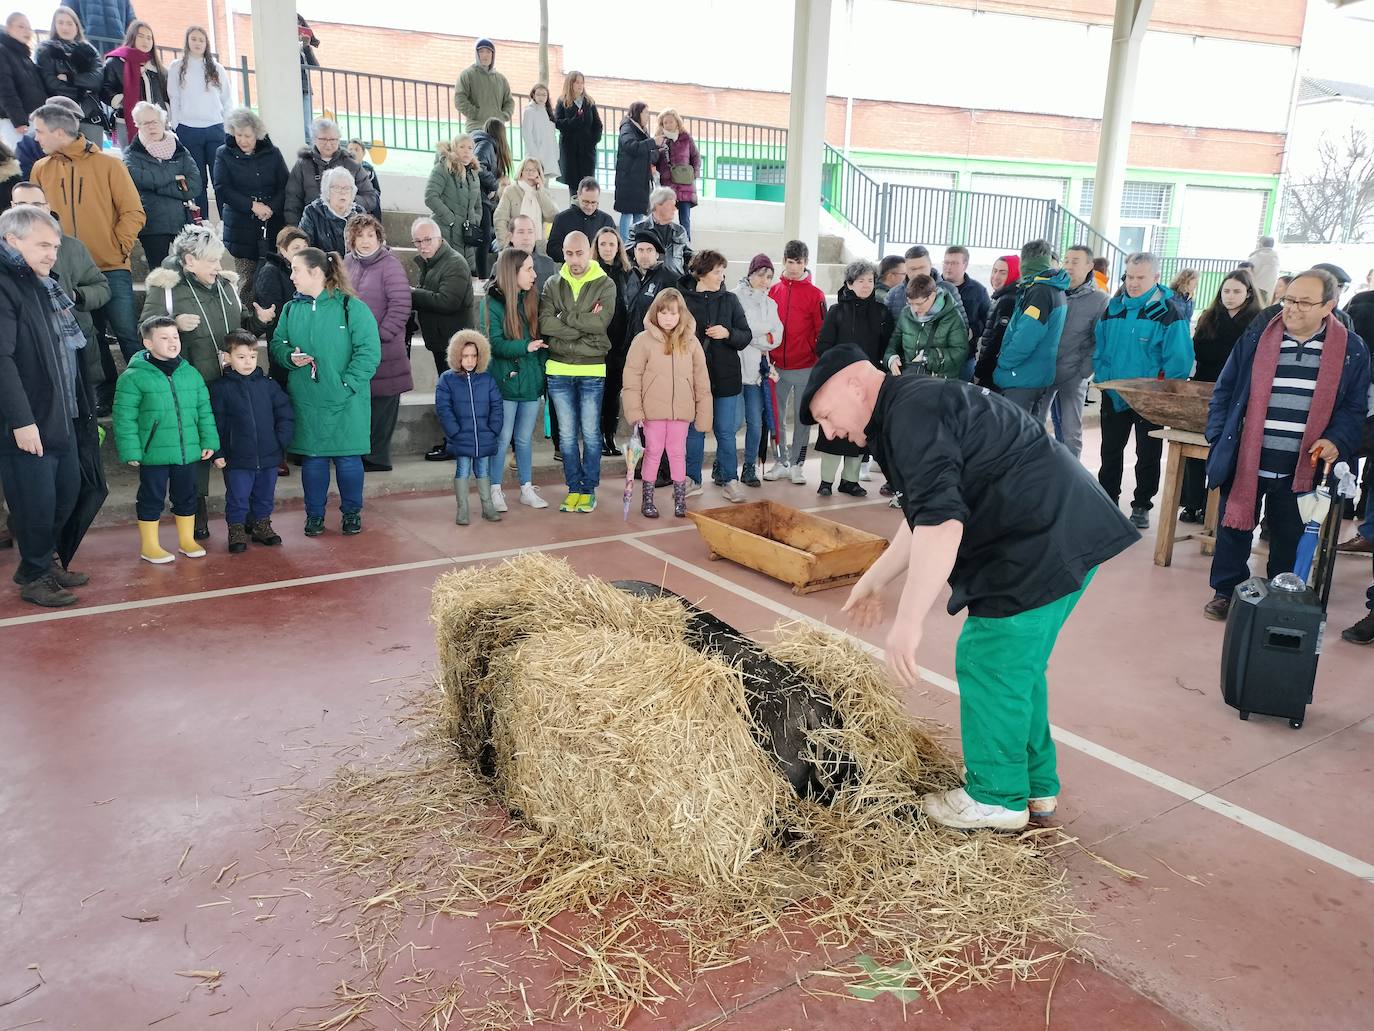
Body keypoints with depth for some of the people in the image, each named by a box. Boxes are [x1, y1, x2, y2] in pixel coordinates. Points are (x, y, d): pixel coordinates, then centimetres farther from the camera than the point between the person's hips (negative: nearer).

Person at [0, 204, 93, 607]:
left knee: (67, 492, 17)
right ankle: (34, 577, 18)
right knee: (37, 503, 0)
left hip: (61, 417, 9)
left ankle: (44, 562, 34)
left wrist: (81, 408, 20)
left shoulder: (45, 287, 15)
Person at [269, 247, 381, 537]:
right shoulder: (291, 308, 7)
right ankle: (314, 513, 24)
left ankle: (352, 512, 24)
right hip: (305, 400, 4)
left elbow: (369, 351, -11)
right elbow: (277, 344, 13)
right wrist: (290, 356, -9)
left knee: (348, 459, 6)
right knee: (312, 459, 10)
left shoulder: (351, 307, -8)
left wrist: (348, 383, -16)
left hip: (345, 402, -3)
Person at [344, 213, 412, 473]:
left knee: (382, 401, -1)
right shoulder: (348, 262, 10)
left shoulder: (389, 265, -10)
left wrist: (380, 335, -16)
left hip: (384, 350, -7)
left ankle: (377, 457, 9)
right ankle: (362, 453, 25)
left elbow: (400, 306, -16)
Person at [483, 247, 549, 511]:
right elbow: (494, 343, -13)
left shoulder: (533, 300, 7)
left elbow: (542, 338, 12)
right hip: (504, 381, -4)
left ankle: (527, 489, 22)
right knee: (503, 438, 3)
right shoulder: (492, 302, -7)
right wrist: (525, 347, -23)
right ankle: (496, 490, 15)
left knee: (524, 439, 13)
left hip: (531, 381, 4)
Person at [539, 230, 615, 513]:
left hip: (592, 371, -2)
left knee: (590, 433, 5)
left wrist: (565, 317, -11)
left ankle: (589, 489, 16)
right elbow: (545, 324, -8)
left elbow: (601, 322, -17)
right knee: (567, 434, 8)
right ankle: (574, 488, 19)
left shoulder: (605, 285, -1)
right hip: (559, 370, 2)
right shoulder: (553, 285, 6)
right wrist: (584, 325, -13)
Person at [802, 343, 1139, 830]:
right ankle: (1036, 786, 32)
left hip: (1044, 545, -11)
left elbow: (941, 521, -29)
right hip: (1062, 534, 11)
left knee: (989, 665, 1)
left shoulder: (912, 412, -17)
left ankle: (996, 798, 17)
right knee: (1017, 663, 19)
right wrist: (873, 581, 28)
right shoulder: (910, 410, 18)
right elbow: (923, 517, 26)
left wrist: (908, 621, -30)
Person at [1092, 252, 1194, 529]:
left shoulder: (1168, 313, -11)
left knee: (1148, 456, 8)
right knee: (1110, 451, 14)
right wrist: (1102, 377, -1)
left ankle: (1142, 506, 21)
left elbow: (1179, 360, -15)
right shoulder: (1113, 307, 3)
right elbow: (1099, 348, 10)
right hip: (1113, 396, 4)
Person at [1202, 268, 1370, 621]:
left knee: (1289, 537, 12)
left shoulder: (1352, 349, 0)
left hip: (1301, 468, 0)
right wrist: (1219, 438, -1)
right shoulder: (1256, 338, 0)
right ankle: (1226, 592, 25)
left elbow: (1354, 407, 5)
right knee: (1234, 527, 9)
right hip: (1246, 461, 0)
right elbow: (1225, 391, 7)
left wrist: (1337, 441, -12)